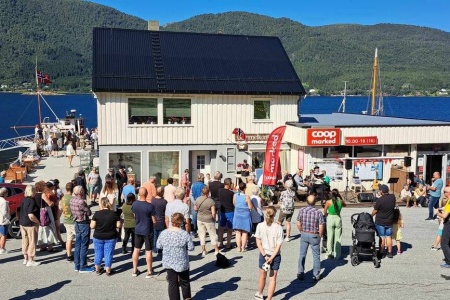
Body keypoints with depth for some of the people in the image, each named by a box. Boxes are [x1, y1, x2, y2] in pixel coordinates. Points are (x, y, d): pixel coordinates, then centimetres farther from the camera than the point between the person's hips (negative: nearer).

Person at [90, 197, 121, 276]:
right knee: (108, 254, 9)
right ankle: (108, 270, 16)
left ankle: (97, 269, 28)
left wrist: (98, 225, 8)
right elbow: (118, 225, -6)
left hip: (98, 237, 0)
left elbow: (92, 226, -11)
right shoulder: (113, 214, -10)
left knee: (98, 253, 16)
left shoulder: (97, 214, -13)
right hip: (110, 237, 0)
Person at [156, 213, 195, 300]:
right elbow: (191, 248, -12)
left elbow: (158, 246, 1)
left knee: (172, 283, 11)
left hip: (168, 263, 2)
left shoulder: (164, 233, -10)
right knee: (184, 282, 20)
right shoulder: (185, 234, -18)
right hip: (182, 263, -1)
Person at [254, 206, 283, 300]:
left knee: (262, 276, 22)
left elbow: (258, 243, -10)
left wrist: (265, 256, -9)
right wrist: (271, 258, -12)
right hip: (275, 256, -2)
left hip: (263, 255, 2)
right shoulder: (279, 228, -14)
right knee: (272, 279, 10)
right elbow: (278, 245, -14)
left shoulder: (260, 226, -12)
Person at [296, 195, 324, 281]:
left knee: (302, 255, 14)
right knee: (316, 256, 12)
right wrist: (320, 236, 4)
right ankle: (316, 275, 18)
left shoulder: (301, 211, -8)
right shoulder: (318, 212, -16)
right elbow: (321, 227, -13)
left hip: (304, 235, 2)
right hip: (314, 236, -2)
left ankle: (300, 274, 19)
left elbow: (298, 224, -1)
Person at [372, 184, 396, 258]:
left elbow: (375, 211, -11)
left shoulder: (379, 200, -22)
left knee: (382, 238, 5)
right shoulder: (393, 197, -7)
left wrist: (371, 215, 9)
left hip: (380, 222, -4)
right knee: (389, 237, 13)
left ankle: (381, 253, 11)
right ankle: (390, 253, 19)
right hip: (389, 221, 4)